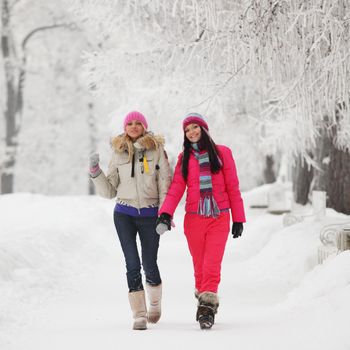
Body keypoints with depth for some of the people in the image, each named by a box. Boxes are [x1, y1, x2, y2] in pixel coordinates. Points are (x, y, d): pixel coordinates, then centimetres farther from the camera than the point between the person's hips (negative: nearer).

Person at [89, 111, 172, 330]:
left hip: (149, 213, -1)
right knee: (132, 265, -7)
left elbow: (165, 183, -2)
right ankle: (139, 315, -4)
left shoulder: (157, 150, 1)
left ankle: (155, 303, 32)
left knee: (149, 264, 5)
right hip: (124, 213, 1)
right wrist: (95, 172, -3)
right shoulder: (119, 153, 8)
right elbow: (109, 191, 11)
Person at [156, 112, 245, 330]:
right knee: (200, 267, 6)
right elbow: (176, 188, 0)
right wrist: (166, 213, -16)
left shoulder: (222, 153, 5)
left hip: (219, 218, -2)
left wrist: (238, 218, 3)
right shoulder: (184, 157, 11)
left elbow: (233, 187, 5)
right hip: (194, 219, 2)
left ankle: (207, 308, -13)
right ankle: (207, 303, 21)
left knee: (211, 266, -14)